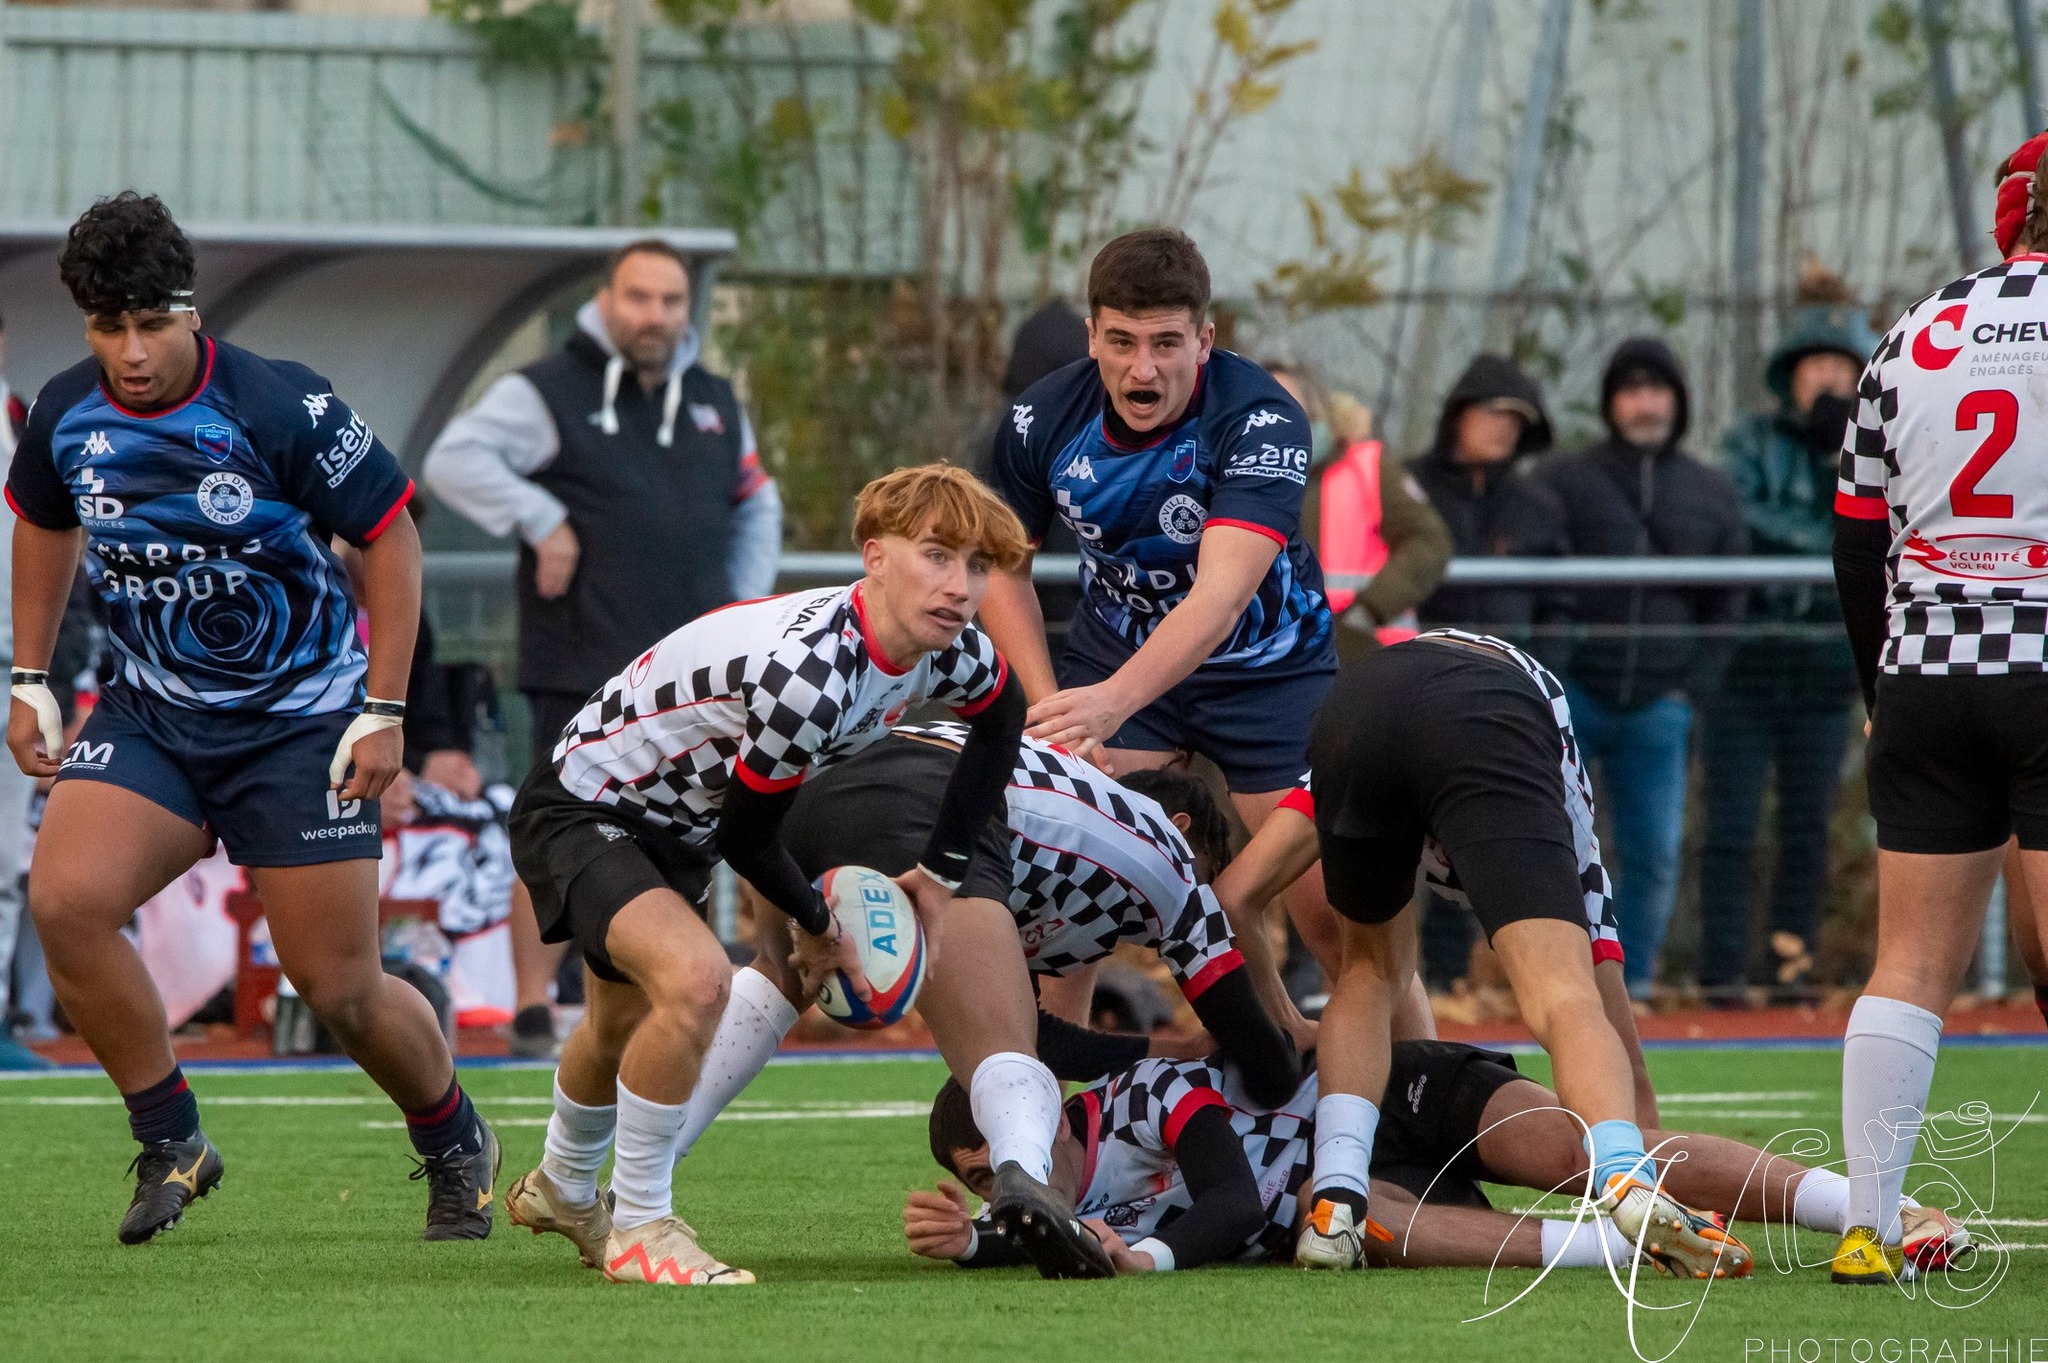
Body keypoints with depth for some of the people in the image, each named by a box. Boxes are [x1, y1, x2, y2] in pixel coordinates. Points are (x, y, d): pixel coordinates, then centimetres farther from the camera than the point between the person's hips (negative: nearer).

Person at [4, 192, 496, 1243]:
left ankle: (454, 1145, 28)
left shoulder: (278, 407, -20)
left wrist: (385, 712, -12)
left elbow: (390, 533, -10)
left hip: (302, 720, -4)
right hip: (149, 711, 4)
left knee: (339, 987, -3)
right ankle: (171, 1143, -3)